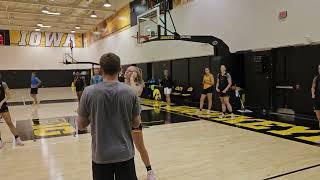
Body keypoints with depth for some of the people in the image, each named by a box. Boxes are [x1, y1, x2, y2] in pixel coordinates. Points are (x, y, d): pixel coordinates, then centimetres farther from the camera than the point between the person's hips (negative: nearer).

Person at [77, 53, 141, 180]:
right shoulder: (129, 91, -9)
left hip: (101, 155, 0)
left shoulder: (89, 92, -11)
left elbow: (81, 125, -2)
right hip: (125, 154, 1)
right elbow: (136, 123, 0)